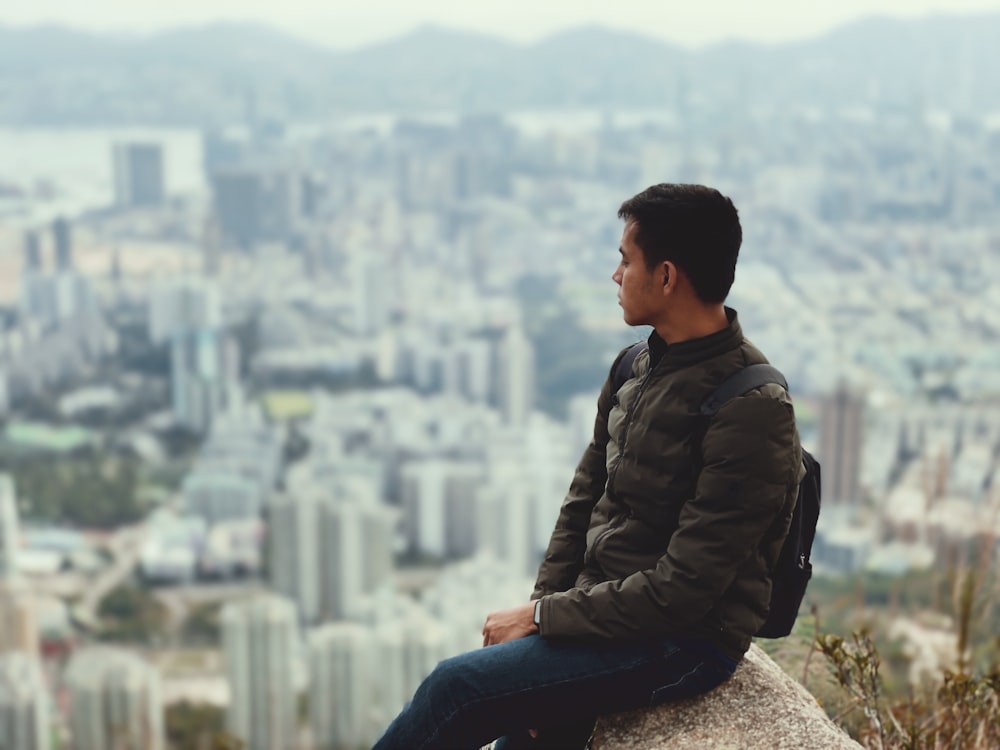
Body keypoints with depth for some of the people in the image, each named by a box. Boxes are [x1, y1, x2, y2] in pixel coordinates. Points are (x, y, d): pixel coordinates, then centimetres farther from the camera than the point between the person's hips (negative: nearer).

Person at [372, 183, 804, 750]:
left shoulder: (752, 410, -19)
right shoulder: (634, 370, 7)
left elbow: (683, 589, -21)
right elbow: (584, 501, 12)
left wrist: (542, 617, -16)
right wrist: (544, 603, -2)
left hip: (685, 642, -7)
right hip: (600, 613, 7)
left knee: (459, 685, -18)